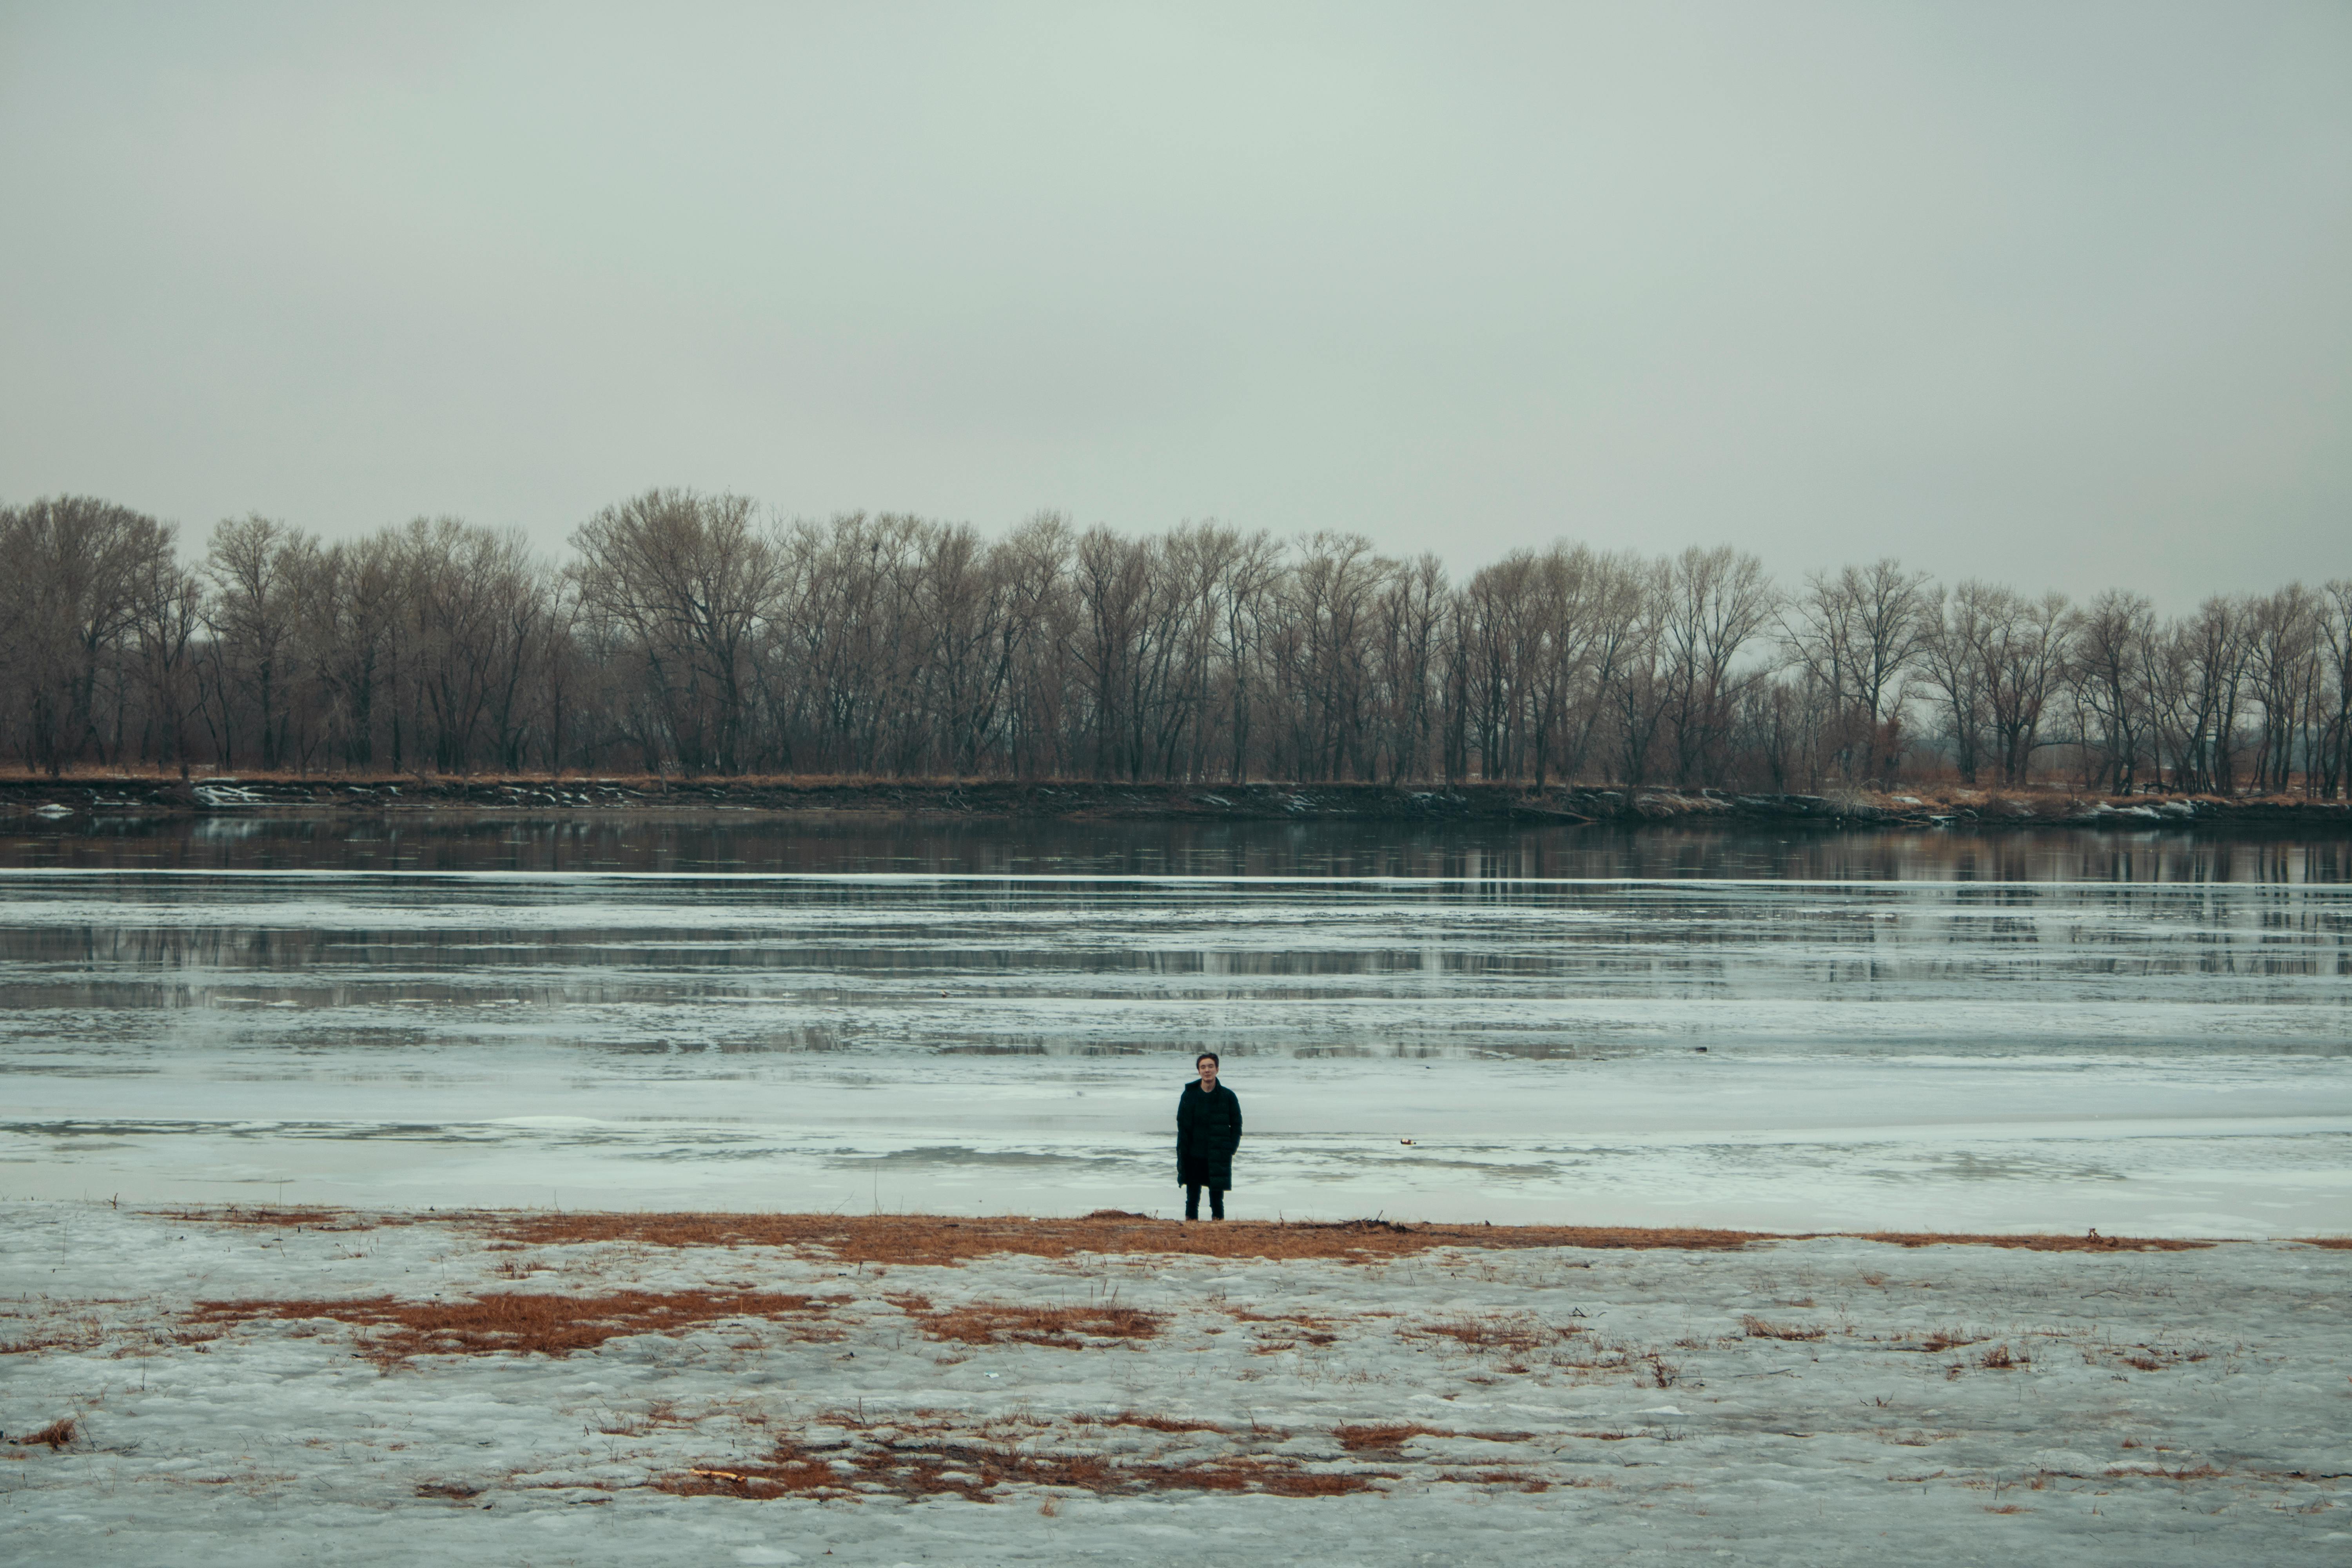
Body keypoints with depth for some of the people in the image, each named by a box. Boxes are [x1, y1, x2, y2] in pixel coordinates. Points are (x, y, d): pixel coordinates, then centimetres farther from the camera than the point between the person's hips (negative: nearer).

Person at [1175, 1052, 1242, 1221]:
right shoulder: (1189, 1095, 2)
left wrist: (1230, 1149, -5)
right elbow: (1182, 1126, 3)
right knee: (1192, 1201, 4)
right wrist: (1182, 1155, -4)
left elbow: (1236, 1125, 7)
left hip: (1218, 1160, -1)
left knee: (1217, 1201, 2)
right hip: (1194, 1158, 1)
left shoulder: (1227, 1096, 0)